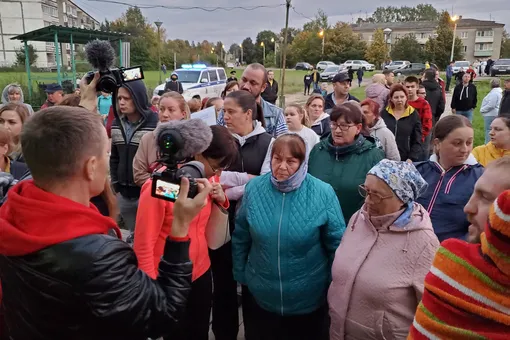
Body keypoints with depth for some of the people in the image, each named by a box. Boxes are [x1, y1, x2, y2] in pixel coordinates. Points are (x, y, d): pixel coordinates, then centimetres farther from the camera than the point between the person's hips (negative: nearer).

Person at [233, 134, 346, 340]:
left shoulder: (323, 194, -16)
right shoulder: (254, 188, -9)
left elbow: (336, 245, -6)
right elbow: (240, 239, 1)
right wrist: (241, 276, 6)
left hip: (308, 299, -2)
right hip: (258, 296, 2)